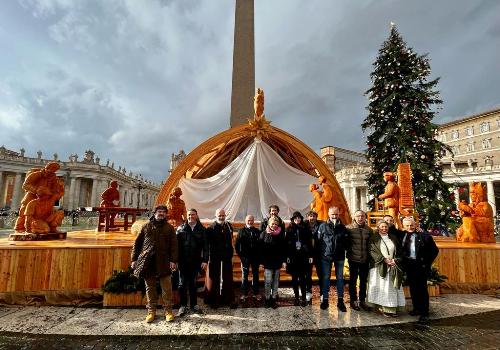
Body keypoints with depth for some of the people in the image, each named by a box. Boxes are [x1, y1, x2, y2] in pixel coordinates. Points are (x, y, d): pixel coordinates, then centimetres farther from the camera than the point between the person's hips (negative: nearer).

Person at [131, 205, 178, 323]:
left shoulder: (169, 228, 5)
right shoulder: (146, 227, 9)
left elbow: (174, 245, -1)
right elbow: (137, 243, 10)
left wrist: (173, 260, -10)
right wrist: (134, 259, 4)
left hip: (164, 262, -1)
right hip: (147, 261, 2)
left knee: (167, 288, 3)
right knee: (150, 288, 11)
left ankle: (168, 311, 16)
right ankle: (151, 311, 24)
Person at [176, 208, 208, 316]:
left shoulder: (201, 229, 1)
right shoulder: (181, 228, 1)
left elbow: (205, 246, -1)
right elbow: (176, 244, -4)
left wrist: (205, 260, -7)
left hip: (195, 261, 0)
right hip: (183, 261, 0)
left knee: (193, 283, 13)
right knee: (182, 283, 8)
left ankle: (194, 304, 26)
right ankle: (183, 305, 22)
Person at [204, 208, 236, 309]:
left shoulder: (229, 226, 5)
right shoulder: (211, 228, -10)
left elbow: (230, 241, 10)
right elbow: (207, 243, -14)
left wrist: (230, 253, 5)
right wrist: (208, 257, -18)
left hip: (227, 257, 4)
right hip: (214, 257, -4)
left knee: (228, 279, 13)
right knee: (213, 279, 8)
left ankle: (229, 299, 26)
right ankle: (213, 300, 22)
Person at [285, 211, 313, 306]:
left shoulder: (305, 229, 3)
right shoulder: (289, 229, 3)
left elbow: (309, 243, 4)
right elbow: (286, 243, 0)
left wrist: (310, 255, 0)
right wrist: (287, 256, -6)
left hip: (303, 256, -1)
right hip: (293, 256, 1)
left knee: (302, 277, 1)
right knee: (294, 278, 9)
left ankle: (303, 298, 11)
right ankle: (296, 297, 19)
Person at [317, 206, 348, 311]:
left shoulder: (342, 227, 3)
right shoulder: (323, 226, -2)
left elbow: (346, 241, 7)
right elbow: (319, 241, -1)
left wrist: (343, 251, -1)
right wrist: (320, 253, -3)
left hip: (339, 257, 2)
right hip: (326, 256, -1)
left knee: (340, 278, 8)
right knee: (325, 278, 7)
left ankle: (340, 301, 19)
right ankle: (325, 299, 18)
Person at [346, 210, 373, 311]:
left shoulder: (369, 230, 4)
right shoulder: (349, 228, -7)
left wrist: (370, 256, 6)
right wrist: (349, 252, -7)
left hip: (365, 260, 4)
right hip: (353, 259, -3)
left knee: (364, 280, 15)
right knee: (353, 280, 8)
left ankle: (362, 300, 30)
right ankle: (353, 300, 22)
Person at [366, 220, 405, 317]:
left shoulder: (393, 238, 12)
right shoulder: (374, 238, 0)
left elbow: (399, 251, 11)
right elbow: (372, 251, -8)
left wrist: (395, 260, -6)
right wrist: (384, 259, -16)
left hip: (393, 266, 3)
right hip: (379, 266, -3)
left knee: (392, 287, 2)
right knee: (382, 286, -3)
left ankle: (392, 308, 6)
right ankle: (383, 307, 4)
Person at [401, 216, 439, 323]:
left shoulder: (424, 236, -7)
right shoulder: (403, 236, 2)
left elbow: (435, 250, -4)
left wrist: (427, 263, -5)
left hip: (421, 266, -4)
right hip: (409, 267, 4)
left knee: (422, 289, 2)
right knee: (413, 288, 14)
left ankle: (424, 313, 13)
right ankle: (416, 308, 30)